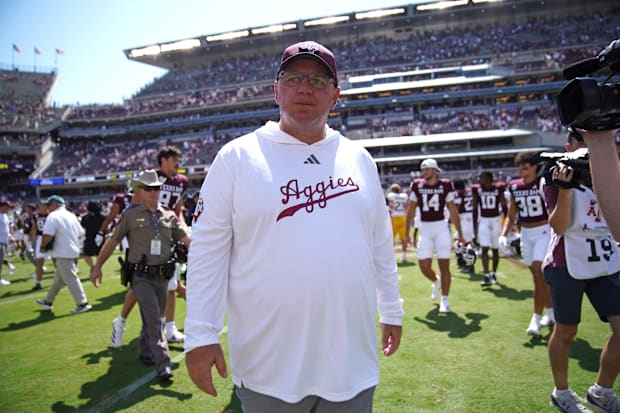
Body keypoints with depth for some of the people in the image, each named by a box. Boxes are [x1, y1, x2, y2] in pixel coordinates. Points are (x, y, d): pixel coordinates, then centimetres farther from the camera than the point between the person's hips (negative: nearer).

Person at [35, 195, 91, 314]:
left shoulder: (53, 216, -11)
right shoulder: (71, 215, 14)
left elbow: (48, 235, -20)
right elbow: (81, 234, 14)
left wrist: (43, 246, -4)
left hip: (63, 254, -9)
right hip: (74, 251, 9)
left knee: (71, 279, -6)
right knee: (58, 278, 19)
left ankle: (83, 304, -7)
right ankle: (48, 301, 32)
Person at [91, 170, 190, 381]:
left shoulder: (168, 215, 8)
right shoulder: (131, 215, -2)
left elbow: (186, 238, 2)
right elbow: (112, 241, 3)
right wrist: (97, 267, 4)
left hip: (162, 275, 5)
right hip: (141, 276, -4)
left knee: (153, 318, 18)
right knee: (153, 321, -10)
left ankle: (145, 352, 39)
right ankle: (163, 365, -9)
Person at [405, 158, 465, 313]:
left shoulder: (445, 185, -2)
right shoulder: (417, 186, 2)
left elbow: (453, 211, 3)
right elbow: (410, 211, 6)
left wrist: (460, 233, 4)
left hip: (441, 227, -2)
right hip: (425, 229, 2)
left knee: (444, 265, -1)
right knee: (424, 266, 0)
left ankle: (444, 300, 13)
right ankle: (436, 281, 34)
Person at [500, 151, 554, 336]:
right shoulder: (514, 186, 5)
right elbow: (511, 216, 10)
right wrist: (503, 235, -1)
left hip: (544, 231, -5)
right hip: (526, 233, 5)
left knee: (539, 272, -14)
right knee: (538, 275, 14)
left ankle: (536, 319, -9)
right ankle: (550, 312, 30)